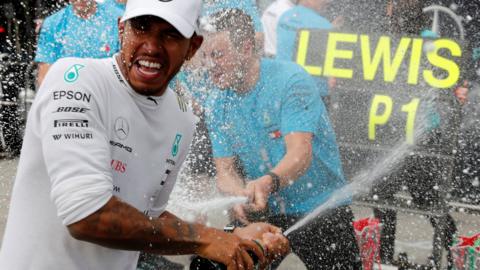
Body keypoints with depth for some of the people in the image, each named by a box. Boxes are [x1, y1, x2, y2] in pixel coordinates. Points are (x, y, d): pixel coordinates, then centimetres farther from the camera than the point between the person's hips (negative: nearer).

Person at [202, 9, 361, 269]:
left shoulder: (290, 80, -15)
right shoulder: (219, 109, 4)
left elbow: (300, 155, -25)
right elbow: (225, 171, -2)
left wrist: (268, 183, -45)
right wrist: (240, 195, -26)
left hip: (321, 215, -4)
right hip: (265, 218, 5)